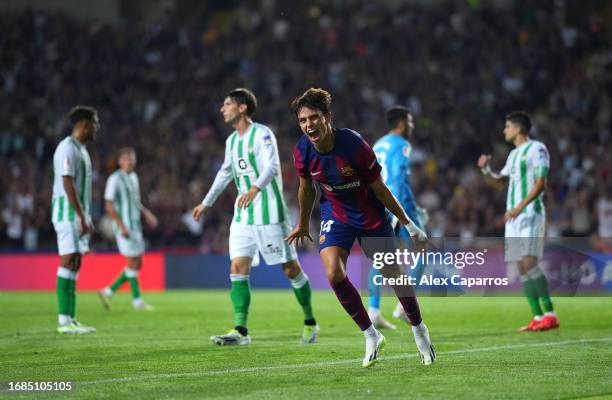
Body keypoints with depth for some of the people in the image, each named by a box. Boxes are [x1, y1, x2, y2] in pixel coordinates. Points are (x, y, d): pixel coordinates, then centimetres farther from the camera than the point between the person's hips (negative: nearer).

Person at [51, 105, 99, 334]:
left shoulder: (81, 149, 18)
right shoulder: (68, 148, -13)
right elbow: (68, 184, -19)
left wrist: (86, 218, 20)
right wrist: (81, 217, -22)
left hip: (79, 214, 10)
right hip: (67, 212, -10)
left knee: (75, 264, 7)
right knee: (68, 261, -11)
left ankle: (71, 319, 7)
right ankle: (64, 321, -13)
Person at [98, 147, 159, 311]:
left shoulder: (133, 177, 14)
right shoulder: (115, 179, -11)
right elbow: (109, 205, -15)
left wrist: (146, 213, 14)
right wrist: (122, 226, -19)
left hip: (135, 227, 9)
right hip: (125, 227, -9)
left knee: (137, 264, 7)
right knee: (133, 262, -4)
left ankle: (108, 292, 14)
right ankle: (137, 300, 5)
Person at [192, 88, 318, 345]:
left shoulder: (262, 134, -11)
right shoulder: (232, 140, 13)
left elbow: (272, 167, -26)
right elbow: (225, 173, 28)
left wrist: (255, 188, -43)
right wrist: (207, 203, 34)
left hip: (269, 213, -7)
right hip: (243, 215, 7)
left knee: (290, 268, 1)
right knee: (237, 268, -6)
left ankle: (310, 323, 17)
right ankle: (240, 331, -9)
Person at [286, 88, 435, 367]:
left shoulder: (354, 145, -27)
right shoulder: (302, 152, -16)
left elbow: (379, 188, -16)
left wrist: (408, 224, -9)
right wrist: (303, 225, 19)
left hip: (371, 215, -2)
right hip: (335, 214, 2)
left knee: (393, 275, 6)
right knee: (334, 273, -20)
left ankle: (419, 330, 34)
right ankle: (370, 336, -1)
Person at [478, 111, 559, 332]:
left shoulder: (536, 149, -4)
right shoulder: (514, 154, 21)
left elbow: (541, 183, -13)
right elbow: (499, 183, 29)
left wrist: (520, 207, -22)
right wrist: (486, 170, 10)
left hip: (531, 214, -8)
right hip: (513, 217, 8)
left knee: (529, 262, -18)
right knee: (521, 268, 2)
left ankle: (550, 314, -16)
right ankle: (538, 317, 3)